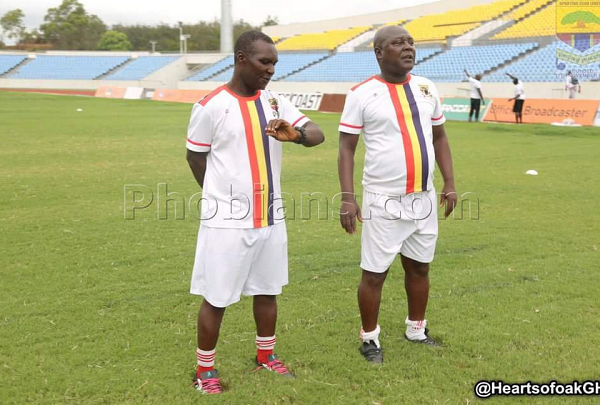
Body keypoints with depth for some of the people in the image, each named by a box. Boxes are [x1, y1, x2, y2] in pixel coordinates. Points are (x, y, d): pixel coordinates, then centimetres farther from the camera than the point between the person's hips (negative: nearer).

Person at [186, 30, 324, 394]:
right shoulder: (212, 106, -11)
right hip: (228, 220, -5)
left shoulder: (276, 101, 4)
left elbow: (318, 135, -1)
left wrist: (295, 134, -24)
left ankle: (266, 356, 36)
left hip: (271, 217, 5)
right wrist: (226, 198, 7)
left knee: (267, 290, 17)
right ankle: (205, 369, 21)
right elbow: (195, 157, 0)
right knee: (216, 298, 4)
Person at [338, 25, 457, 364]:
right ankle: (370, 338, 22)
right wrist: (348, 197, -15)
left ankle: (417, 329, 36)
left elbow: (439, 136, 16)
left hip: (424, 198, 5)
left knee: (419, 267, 16)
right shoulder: (363, 94, -9)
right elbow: (347, 149, -7)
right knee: (375, 273, 2)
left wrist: (450, 182, 7)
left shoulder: (426, 88, 7)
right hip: (383, 201, -5)